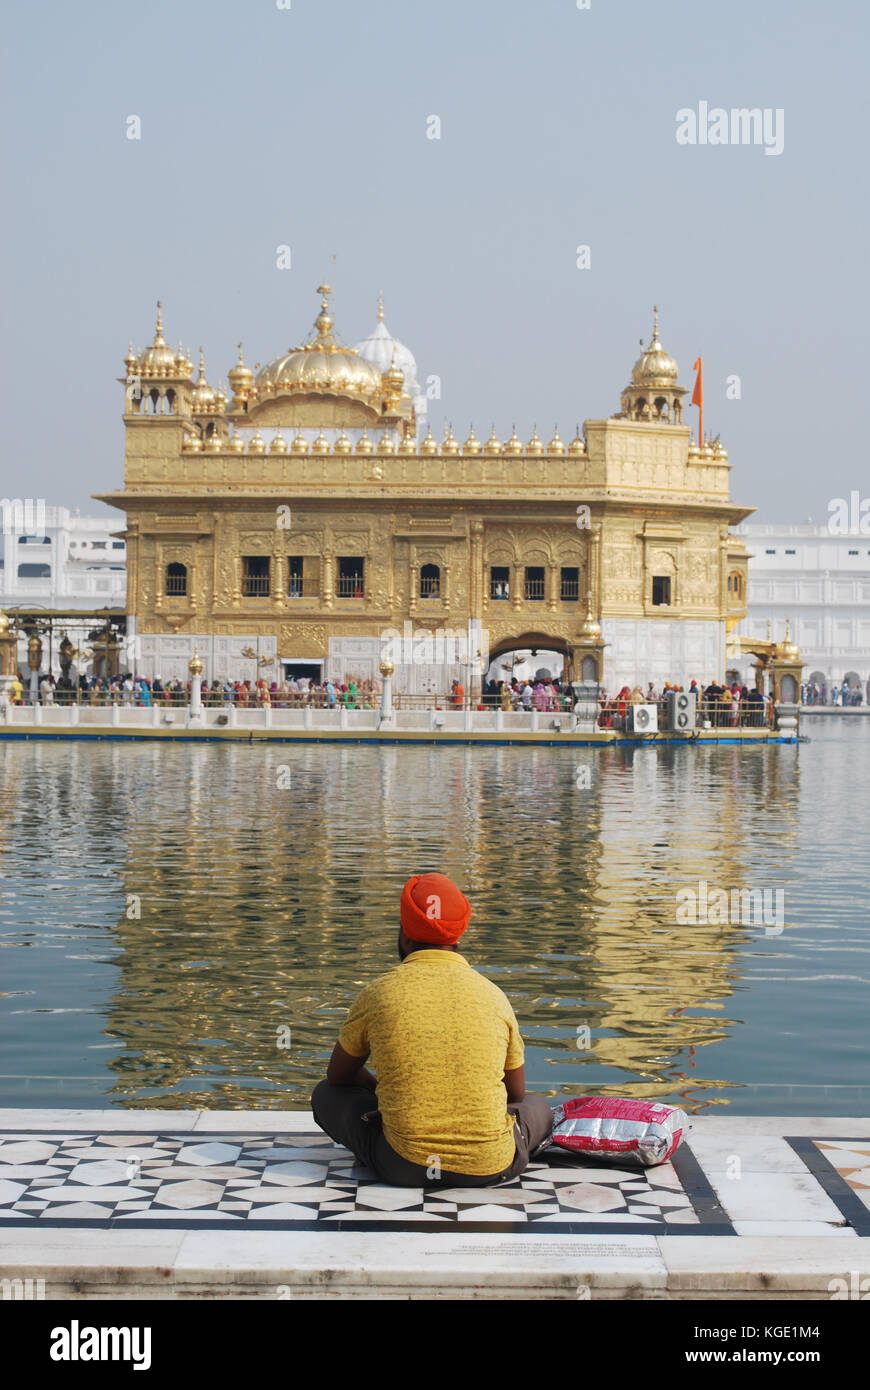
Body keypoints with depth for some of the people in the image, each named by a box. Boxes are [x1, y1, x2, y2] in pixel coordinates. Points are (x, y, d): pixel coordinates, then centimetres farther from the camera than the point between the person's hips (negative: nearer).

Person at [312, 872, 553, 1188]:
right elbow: (516, 1094, 15)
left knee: (327, 1096, 20)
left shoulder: (378, 994, -2)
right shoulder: (493, 996, 2)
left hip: (404, 1167, -4)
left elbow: (338, 1076, 15)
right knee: (539, 1108, 33)